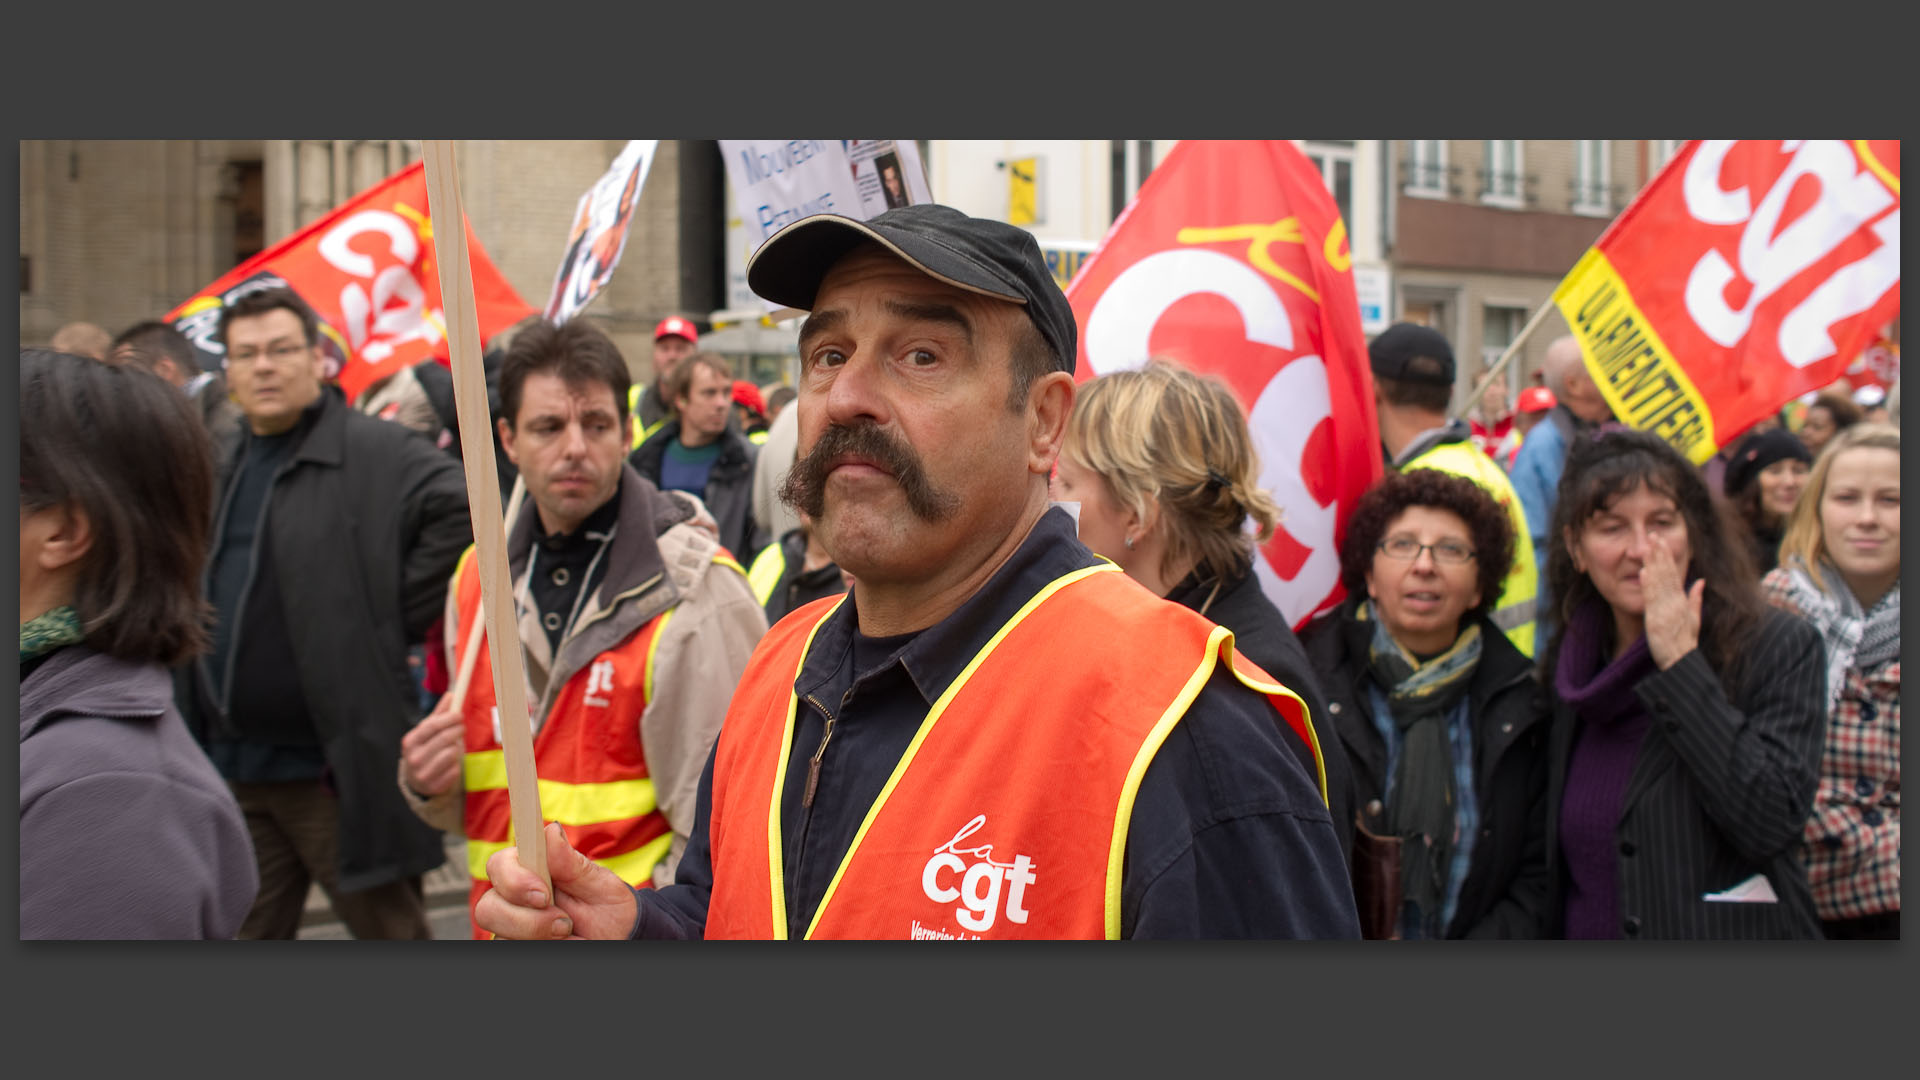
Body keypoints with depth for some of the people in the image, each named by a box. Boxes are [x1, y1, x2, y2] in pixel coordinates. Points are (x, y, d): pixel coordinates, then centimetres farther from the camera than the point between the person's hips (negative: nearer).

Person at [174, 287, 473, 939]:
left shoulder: (376, 455, -9)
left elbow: (468, 512, -23)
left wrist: (395, 620, -17)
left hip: (340, 766, -7)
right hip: (231, 767, 7)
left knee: (390, 931, 2)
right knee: (245, 935, 15)